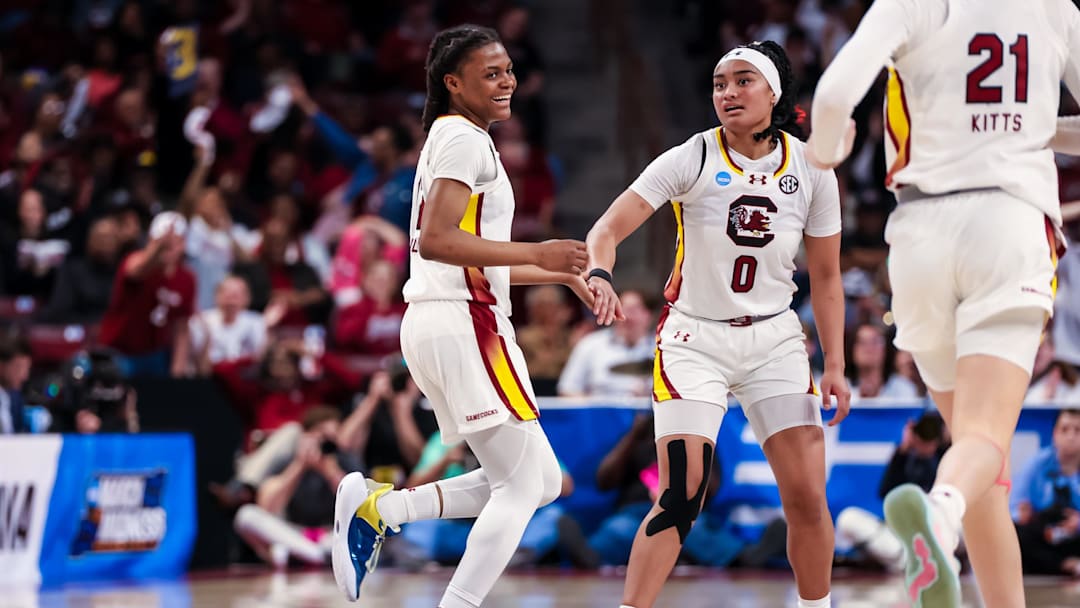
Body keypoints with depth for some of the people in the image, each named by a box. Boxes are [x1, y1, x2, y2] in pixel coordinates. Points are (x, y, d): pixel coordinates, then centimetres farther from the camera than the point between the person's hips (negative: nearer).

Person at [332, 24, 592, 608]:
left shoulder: (453, 138, 21)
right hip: (463, 324, -10)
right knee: (523, 486, -6)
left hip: (434, 322, 10)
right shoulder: (464, 138, -9)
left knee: (543, 481, 12)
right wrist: (536, 253, -22)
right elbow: (435, 241, -22)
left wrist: (563, 274, 27)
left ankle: (376, 506, 6)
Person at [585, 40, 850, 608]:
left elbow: (825, 278, 6)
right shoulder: (693, 158, -12)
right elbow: (607, 228, -19)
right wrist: (599, 275, -40)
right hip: (694, 340, -3)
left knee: (807, 496, -4)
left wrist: (835, 364, 2)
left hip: (774, 340, 3)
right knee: (679, 497, -14)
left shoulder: (810, 169, -3)